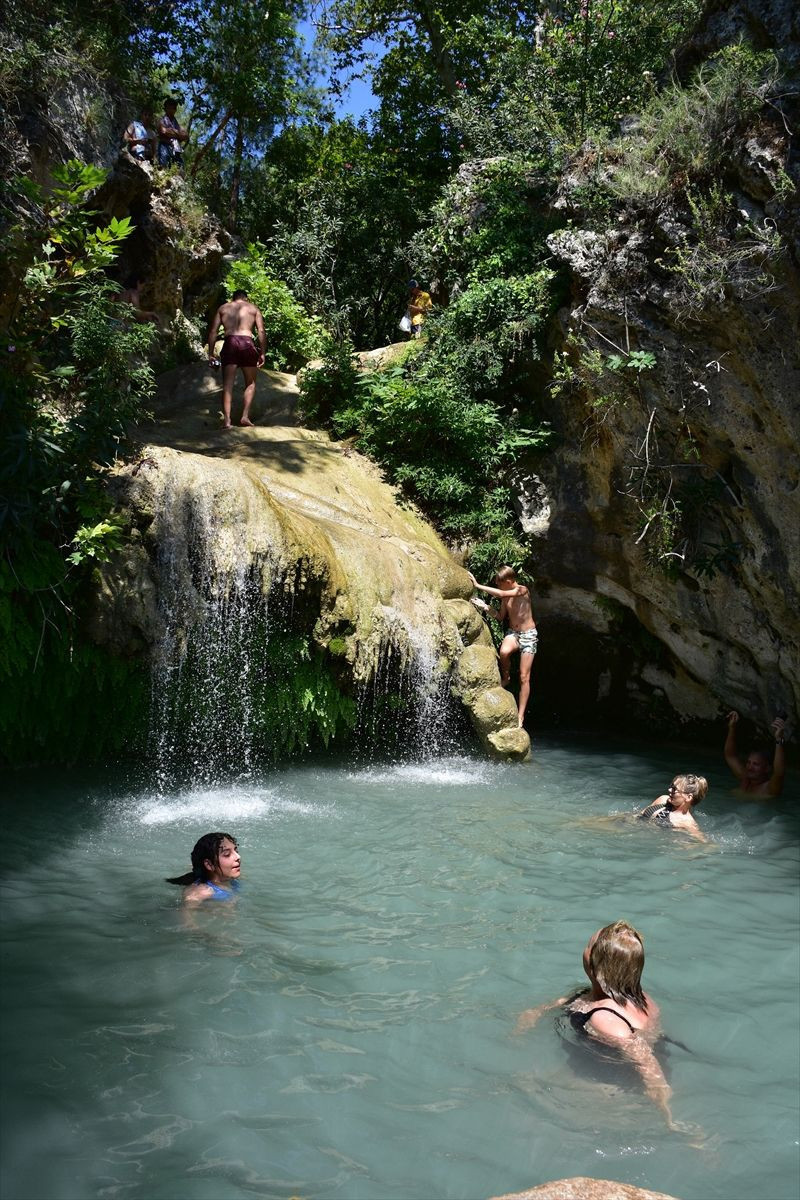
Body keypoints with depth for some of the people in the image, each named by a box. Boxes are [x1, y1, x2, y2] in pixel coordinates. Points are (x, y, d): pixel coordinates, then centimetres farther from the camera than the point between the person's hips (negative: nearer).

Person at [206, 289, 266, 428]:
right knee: (250, 383, 13)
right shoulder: (254, 308, 17)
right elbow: (261, 331, 5)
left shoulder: (222, 308, 20)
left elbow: (213, 331, 11)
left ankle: (226, 419, -10)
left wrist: (211, 353, 11)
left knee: (227, 384, 1)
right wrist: (262, 353, 5)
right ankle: (245, 416, 1)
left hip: (229, 343, 1)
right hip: (247, 342, -1)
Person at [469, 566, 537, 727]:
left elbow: (501, 594, -30)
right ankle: (505, 678, -4)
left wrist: (478, 585, -27)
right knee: (504, 651, -33)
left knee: (524, 677, -6)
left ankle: (520, 715, -1)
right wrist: (485, 607, -6)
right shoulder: (506, 596, 2)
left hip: (528, 635, -4)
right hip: (513, 633, 4)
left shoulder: (522, 590, -16)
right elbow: (501, 617, 10)